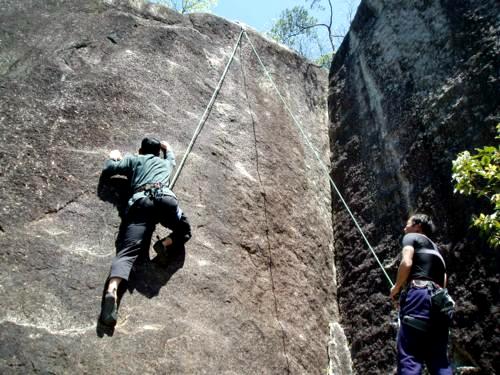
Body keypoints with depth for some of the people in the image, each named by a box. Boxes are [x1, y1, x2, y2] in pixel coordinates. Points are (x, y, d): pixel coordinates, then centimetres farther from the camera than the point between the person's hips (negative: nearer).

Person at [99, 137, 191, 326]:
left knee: (127, 251, -14)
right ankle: (166, 243, -8)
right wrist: (167, 148, 81)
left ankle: (112, 289, -41)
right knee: (184, 230, 25)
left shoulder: (133, 159, 32)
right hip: (165, 198, 1)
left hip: (140, 202, 0)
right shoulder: (165, 162, 38)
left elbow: (108, 169, 27)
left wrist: (113, 157, 47)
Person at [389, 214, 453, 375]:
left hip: (418, 294, -7)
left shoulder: (411, 237, 12)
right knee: (439, 359, 4)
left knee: (409, 357, -13)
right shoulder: (435, 248, 34)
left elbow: (407, 263, -7)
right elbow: (443, 281, 23)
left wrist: (396, 287, 4)